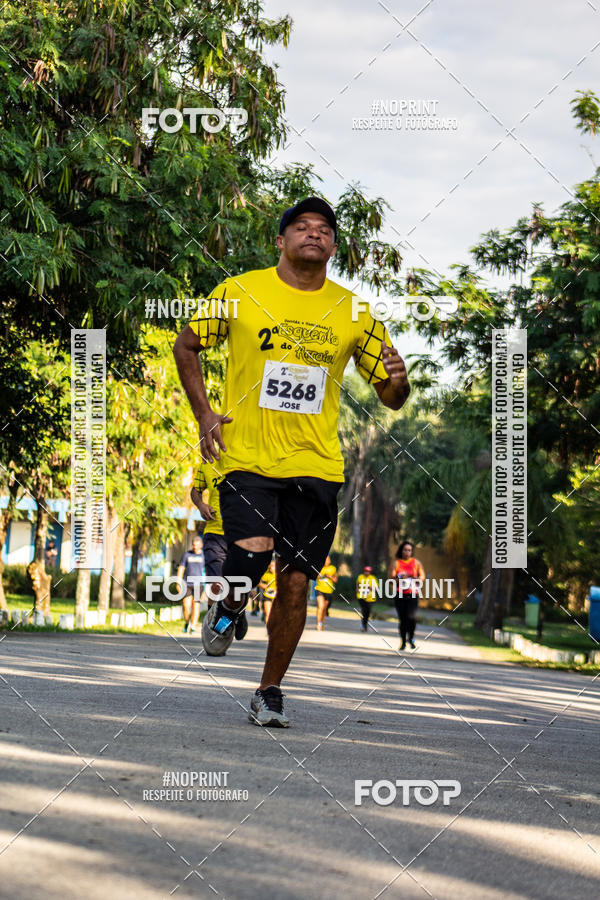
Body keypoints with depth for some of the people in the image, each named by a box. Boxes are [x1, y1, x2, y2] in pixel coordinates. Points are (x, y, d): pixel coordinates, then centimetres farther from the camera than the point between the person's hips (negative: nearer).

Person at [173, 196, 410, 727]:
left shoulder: (353, 313, 5)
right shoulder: (240, 293, 0)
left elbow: (390, 397, 11)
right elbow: (186, 347, 13)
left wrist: (397, 381, -13)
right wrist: (204, 415, 2)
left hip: (316, 465, 2)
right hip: (246, 458, -2)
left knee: (295, 583, 1)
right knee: (250, 558, -22)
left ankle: (270, 691, 19)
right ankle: (228, 611, 15)